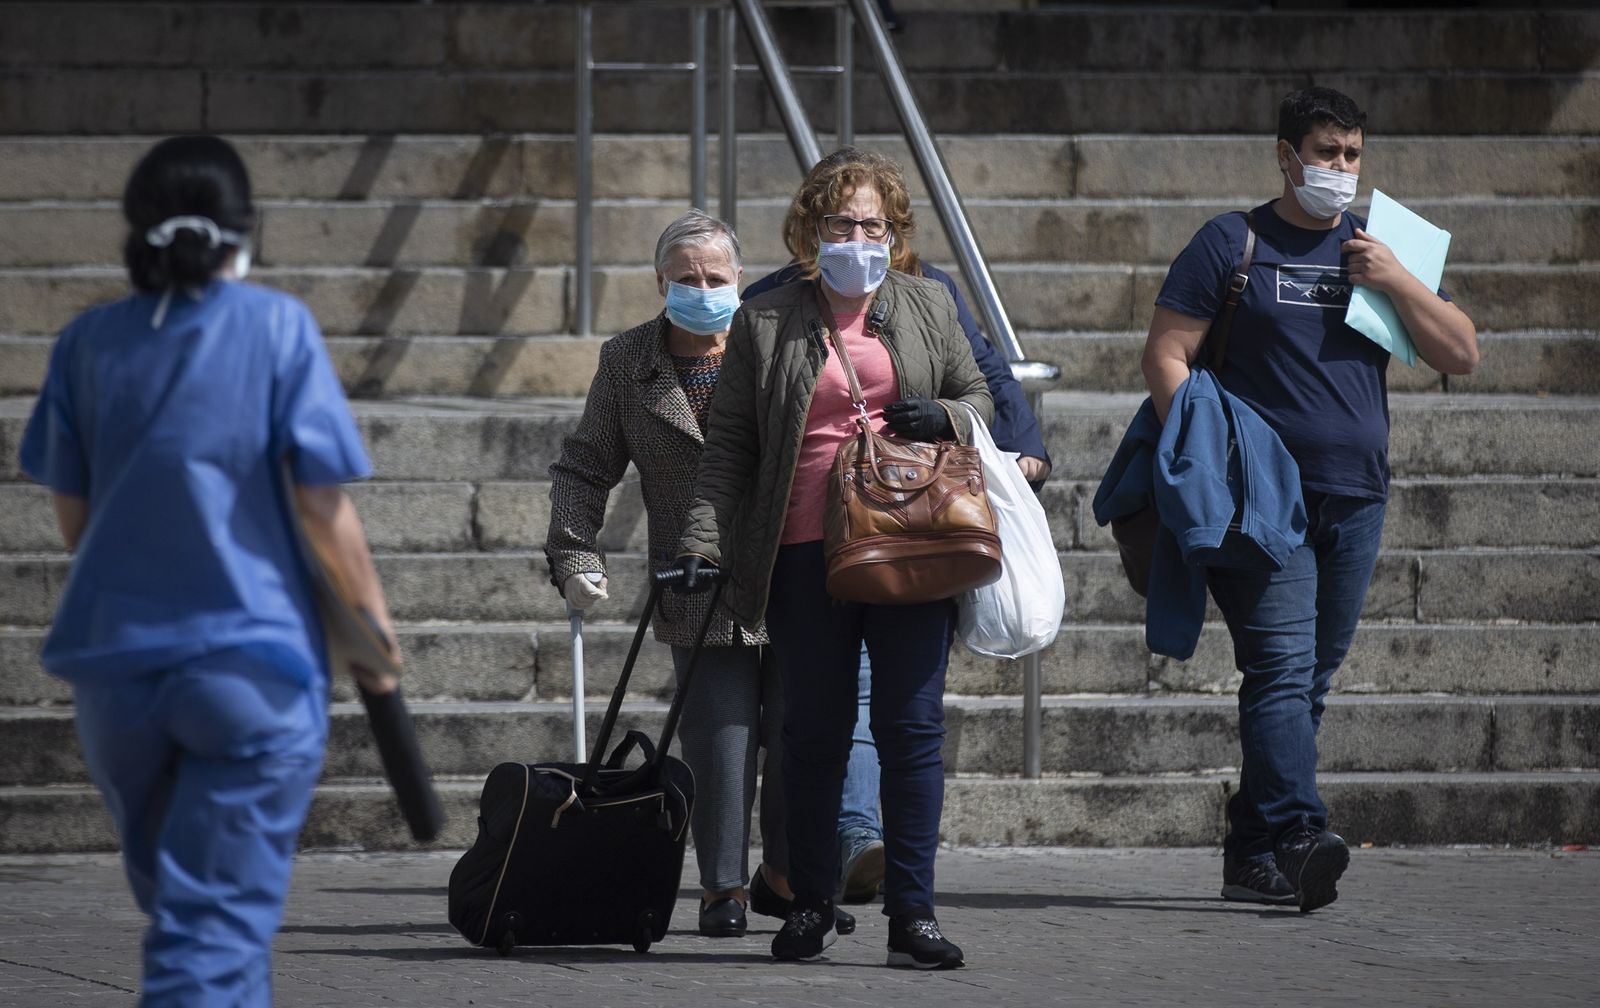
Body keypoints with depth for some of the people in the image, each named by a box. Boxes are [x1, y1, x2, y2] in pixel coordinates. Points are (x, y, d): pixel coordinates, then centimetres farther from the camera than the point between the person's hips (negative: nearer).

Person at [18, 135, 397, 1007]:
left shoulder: (89, 342, 4)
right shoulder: (277, 328, -6)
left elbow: (72, 516, 10)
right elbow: (324, 507, -7)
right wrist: (373, 620, 5)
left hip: (113, 658, 4)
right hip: (253, 657, -4)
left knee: (173, 893, 21)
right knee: (218, 920, -4)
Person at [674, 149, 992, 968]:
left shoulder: (927, 307, 13)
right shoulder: (764, 324, 8)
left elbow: (979, 398, 20)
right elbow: (728, 444, 8)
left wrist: (944, 418, -4)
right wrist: (702, 541, -1)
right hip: (806, 555, -1)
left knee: (912, 729, -4)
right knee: (814, 732, 3)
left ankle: (912, 912, -2)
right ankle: (810, 903, 15)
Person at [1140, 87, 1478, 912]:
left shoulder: (1375, 250, 15)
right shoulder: (1231, 244, 4)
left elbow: (1461, 356, 11)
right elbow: (1165, 356, 0)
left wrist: (1396, 282, -4)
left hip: (1355, 499, 5)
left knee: (1308, 681, 7)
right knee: (1281, 666, -18)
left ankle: (1252, 857, 13)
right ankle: (1298, 838, -29)